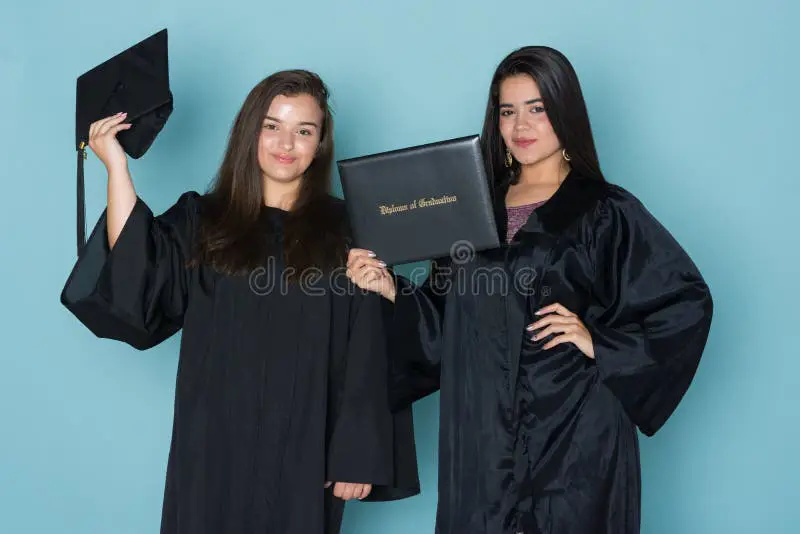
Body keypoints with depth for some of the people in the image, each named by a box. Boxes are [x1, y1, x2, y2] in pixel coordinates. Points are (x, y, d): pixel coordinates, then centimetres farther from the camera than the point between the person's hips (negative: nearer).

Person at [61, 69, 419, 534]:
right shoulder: (201, 220, 5)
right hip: (215, 447, 1)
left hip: (303, 453, -1)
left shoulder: (344, 230, 1)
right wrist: (117, 166, -13)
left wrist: (358, 454, -8)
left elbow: (366, 355, -3)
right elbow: (138, 277, -13)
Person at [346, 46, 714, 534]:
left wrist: (600, 345, -13)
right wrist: (392, 290, -4)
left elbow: (688, 303, -5)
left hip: (572, 436, -4)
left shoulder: (605, 211, -2)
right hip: (480, 435, 4)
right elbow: (443, 327, 12)